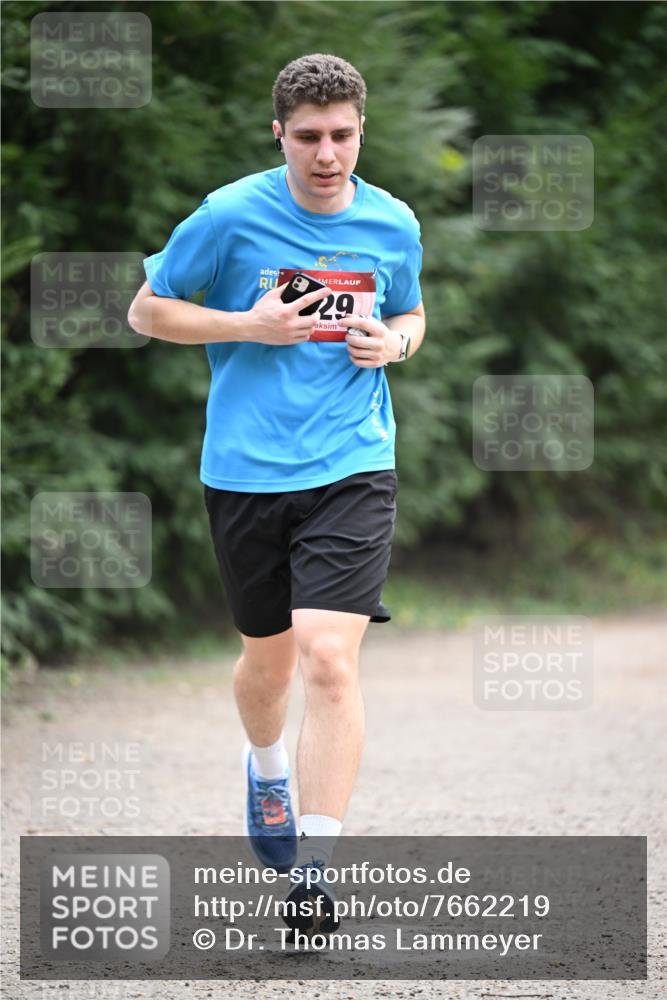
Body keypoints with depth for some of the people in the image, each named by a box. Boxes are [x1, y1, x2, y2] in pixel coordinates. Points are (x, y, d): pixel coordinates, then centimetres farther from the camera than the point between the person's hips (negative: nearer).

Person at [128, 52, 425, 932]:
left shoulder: (393, 225, 2)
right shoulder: (230, 216, -6)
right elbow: (147, 310, 3)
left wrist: (392, 342, -3)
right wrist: (247, 325, -11)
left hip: (352, 469, 0)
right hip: (245, 471, 0)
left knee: (329, 657, -16)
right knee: (268, 655, 15)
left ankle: (315, 869, -15)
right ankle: (266, 765, 51)